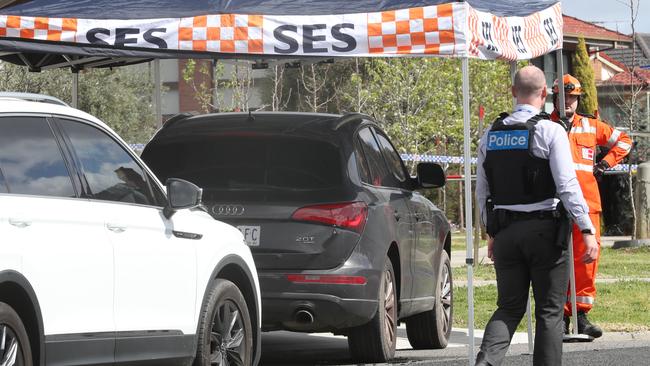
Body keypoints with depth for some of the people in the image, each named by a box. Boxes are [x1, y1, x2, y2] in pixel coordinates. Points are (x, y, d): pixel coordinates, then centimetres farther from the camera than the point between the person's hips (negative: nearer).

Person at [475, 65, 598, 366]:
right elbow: (567, 186, -15)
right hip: (545, 229, -4)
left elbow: (482, 191, 12)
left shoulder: (491, 134, 8)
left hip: (505, 230, 4)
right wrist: (587, 231, -13)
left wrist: (492, 233, 22)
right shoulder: (550, 131, -8)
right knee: (549, 311, 4)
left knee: (509, 307, 11)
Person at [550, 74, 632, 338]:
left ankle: (581, 315, 6)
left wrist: (605, 164, 14)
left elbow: (623, 141, 26)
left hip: (587, 204, 2)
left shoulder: (591, 126, 15)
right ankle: (561, 318, 1)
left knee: (587, 260, -2)